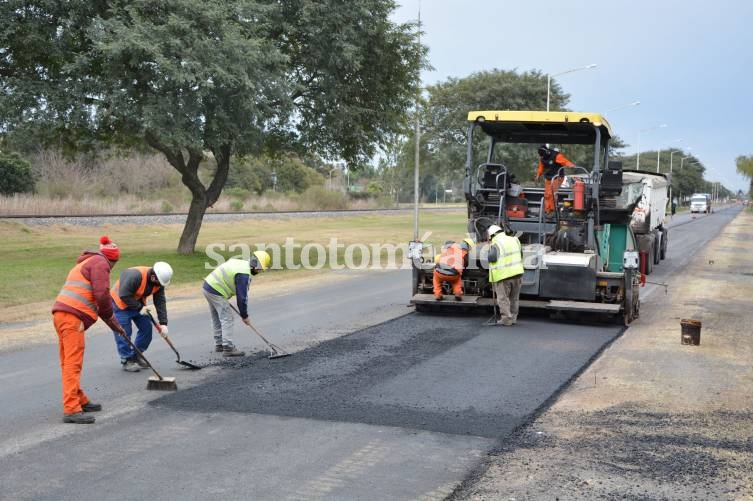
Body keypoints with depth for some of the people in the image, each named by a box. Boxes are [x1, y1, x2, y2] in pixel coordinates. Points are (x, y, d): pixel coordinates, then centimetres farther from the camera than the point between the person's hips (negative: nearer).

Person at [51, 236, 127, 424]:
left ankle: (80, 401, 26)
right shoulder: (100, 263, -1)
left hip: (61, 314, 10)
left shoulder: (85, 264, 30)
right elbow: (102, 296, -14)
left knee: (69, 363, 15)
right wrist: (110, 316, 5)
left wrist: (116, 326, 32)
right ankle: (71, 410, -13)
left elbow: (97, 301, 32)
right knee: (73, 364, -11)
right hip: (73, 317, -10)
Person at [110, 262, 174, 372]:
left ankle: (136, 356, 19)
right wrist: (139, 308, -26)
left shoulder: (158, 282, -12)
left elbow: (160, 302, -9)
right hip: (120, 302, -7)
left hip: (138, 303, 7)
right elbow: (124, 296, -33)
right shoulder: (135, 275, -36)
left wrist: (163, 323, -13)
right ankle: (126, 361, 4)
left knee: (146, 328, 4)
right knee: (124, 332, -9)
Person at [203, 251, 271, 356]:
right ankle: (228, 348, -9)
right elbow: (241, 297, -16)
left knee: (217, 319, 18)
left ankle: (219, 344, 27)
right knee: (227, 319, -7)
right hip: (216, 292, -10)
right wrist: (245, 316, -7)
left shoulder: (240, 263, 11)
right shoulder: (244, 274, -18)